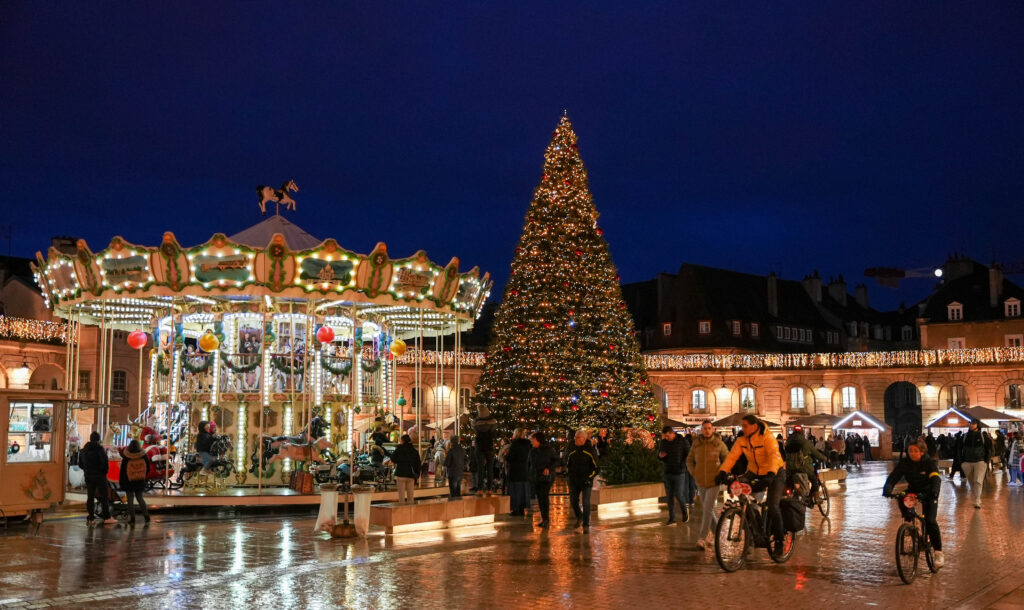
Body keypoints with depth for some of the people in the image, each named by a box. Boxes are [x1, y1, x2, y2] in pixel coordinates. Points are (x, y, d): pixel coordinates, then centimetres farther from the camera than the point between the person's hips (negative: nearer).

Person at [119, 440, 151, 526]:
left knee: (130, 500, 7)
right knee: (140, 498, 19)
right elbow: (147, 469, 2)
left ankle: (132, 519, 9)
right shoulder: (144, 457, -10)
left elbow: (122, 472, -9)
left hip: (129, 482, -3)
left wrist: (121, 483, 2)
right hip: (140, 482, 3)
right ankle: (146, 515, 14)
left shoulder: (126, 459, -17)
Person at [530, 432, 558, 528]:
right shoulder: (533, 451, 9)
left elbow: (556, 460, -3)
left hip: (546, 477, -6)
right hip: (535, 477, 6)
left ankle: (546, 518, -7)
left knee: (544, 496, -12)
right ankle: (543, 518, 13)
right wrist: (531, 472, 8)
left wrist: (549, 468, -16)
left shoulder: (548, 450, -8)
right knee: (539, 497, 5)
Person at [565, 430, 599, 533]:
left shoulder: (589, 450, -8)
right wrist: (568, 473, 9)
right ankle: (579, 518, 35)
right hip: (574, 480, 4)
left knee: (586, 502, -9)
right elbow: (567, 462, 20)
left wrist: (590, 477, -11)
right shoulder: (572, 450, 5)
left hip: (586, 481, -4)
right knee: (573, 501, 8)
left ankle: (586, 526, -3)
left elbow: (596, 466, -3)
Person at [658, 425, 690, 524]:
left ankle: (684, 511, 24)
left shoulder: (682, 441, -7)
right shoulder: (663, 442, 4)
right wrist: (660, 456, -10)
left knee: (678, 495, -5)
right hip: (667, 473, 4)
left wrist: (682, 466, -15)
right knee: (669, 496, 5)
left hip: (678, 473, -4)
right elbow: (659, 454, 13)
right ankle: (672, 518, 12)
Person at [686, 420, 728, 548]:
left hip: (714, 482, -3)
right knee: (706, 509, 13)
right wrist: (693, 473, 4)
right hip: (701, 482, 3)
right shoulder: (696, 444, 3)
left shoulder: (719, 444, -3)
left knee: (707, 509, -11)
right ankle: (716, 530, 35)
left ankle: (702, 538, -8)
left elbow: (727, 460, 8)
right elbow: (689, 460, 15)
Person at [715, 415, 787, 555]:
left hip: (775, 474, -6)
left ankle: (779, 540, 1)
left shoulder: (767, 438, -21)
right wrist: (722, 472, -28)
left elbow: (774, 456, -35)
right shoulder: (741, 441, -5)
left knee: (772, 506, -17)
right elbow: (732, 456, -13)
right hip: (754, 473, 6)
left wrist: (771, 474, -51)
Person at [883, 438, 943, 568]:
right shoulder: (905, 462, -13)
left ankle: (938, 552, -9)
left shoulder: (928, 462, -21)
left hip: (927, 492, -3)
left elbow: (936, 478, -34)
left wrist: (934, 492, -55)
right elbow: (894, 476, -22)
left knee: (930, 520, -18)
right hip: (913, 490, 3)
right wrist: (887, 489, -42)